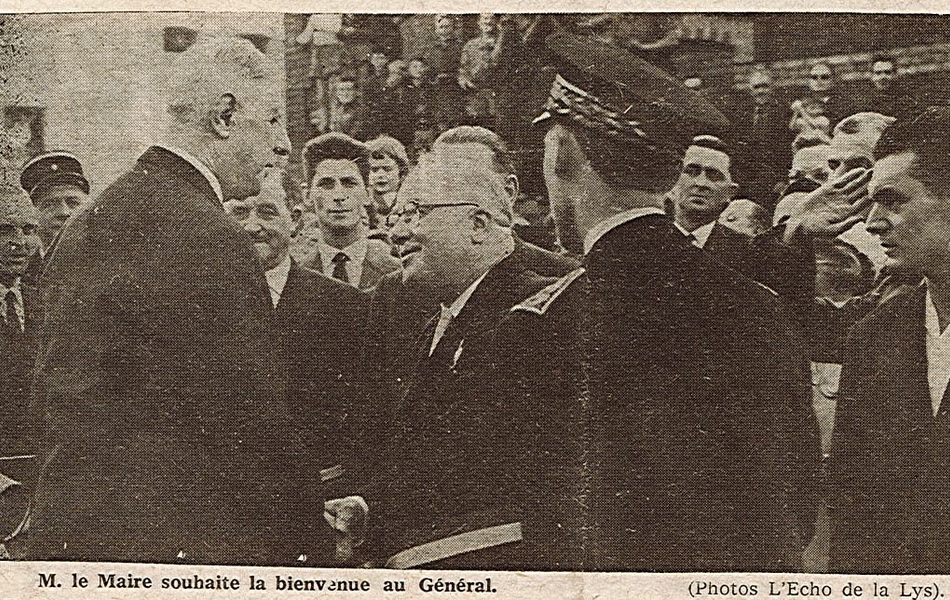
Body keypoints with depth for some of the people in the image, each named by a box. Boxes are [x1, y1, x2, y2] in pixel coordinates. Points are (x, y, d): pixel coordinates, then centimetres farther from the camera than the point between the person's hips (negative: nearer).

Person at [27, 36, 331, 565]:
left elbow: (51, 392, 14)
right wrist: (316, 539, -6)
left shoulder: (85, 225, 10)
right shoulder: (210, 242, -19)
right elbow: (252, 427, -18)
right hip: (176, 541, -9)